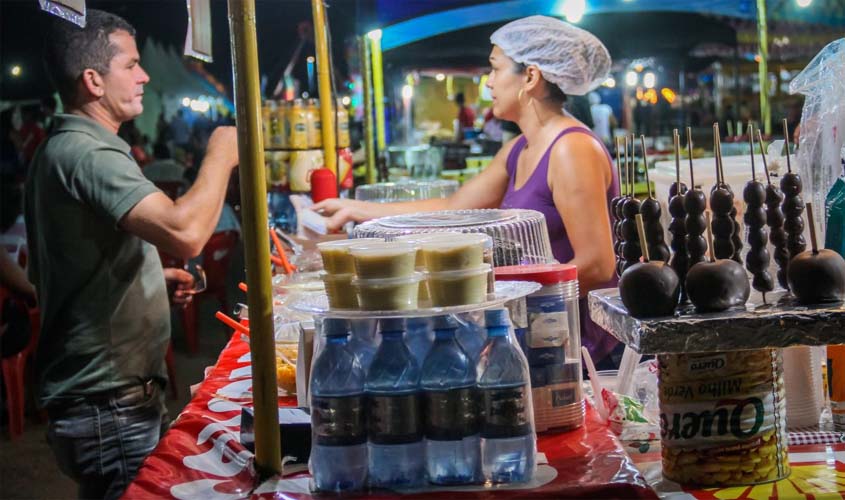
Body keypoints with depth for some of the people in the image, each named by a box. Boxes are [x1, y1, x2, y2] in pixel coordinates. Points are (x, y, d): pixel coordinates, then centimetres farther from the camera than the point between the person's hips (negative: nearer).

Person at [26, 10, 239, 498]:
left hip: (107, 391, 11)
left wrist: (153, 277, 12)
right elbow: (186, 233, -33)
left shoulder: (64, 148, 15)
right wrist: (221, 156, -16)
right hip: (111, 404, -11)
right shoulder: (86, 153, -20)